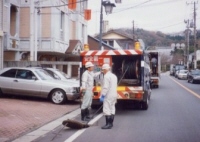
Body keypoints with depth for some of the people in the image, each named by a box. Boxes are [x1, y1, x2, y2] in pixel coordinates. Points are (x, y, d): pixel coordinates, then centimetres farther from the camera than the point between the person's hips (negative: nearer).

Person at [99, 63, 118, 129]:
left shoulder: (107, 76, -14)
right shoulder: (114, 76, 16)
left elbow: (106, 87, -21)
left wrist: (102, 95, -19)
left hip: (108, 96, -10)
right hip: (114, 94, 10)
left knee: (106, 110, -9)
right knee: (112, 109, 13)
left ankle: (108, 124, -12)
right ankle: (111, 123, 19)